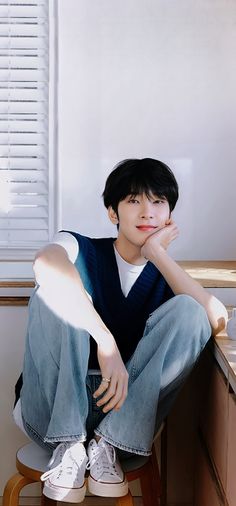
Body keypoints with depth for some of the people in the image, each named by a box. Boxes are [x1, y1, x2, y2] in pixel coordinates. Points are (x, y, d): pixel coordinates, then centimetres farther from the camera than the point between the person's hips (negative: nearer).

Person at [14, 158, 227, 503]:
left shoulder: (164, 277, 8)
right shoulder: (82, 249, 0)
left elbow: (216, 320, -15)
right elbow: (46, 263, -28)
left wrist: (156, 252, -11)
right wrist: (106, 341, -37)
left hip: (126, 410, 2)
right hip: (53, 408, -2)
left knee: (187, 310, -16)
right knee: (59, 291, -21)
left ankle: (108, 443, -16)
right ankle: (68, 445, -20)